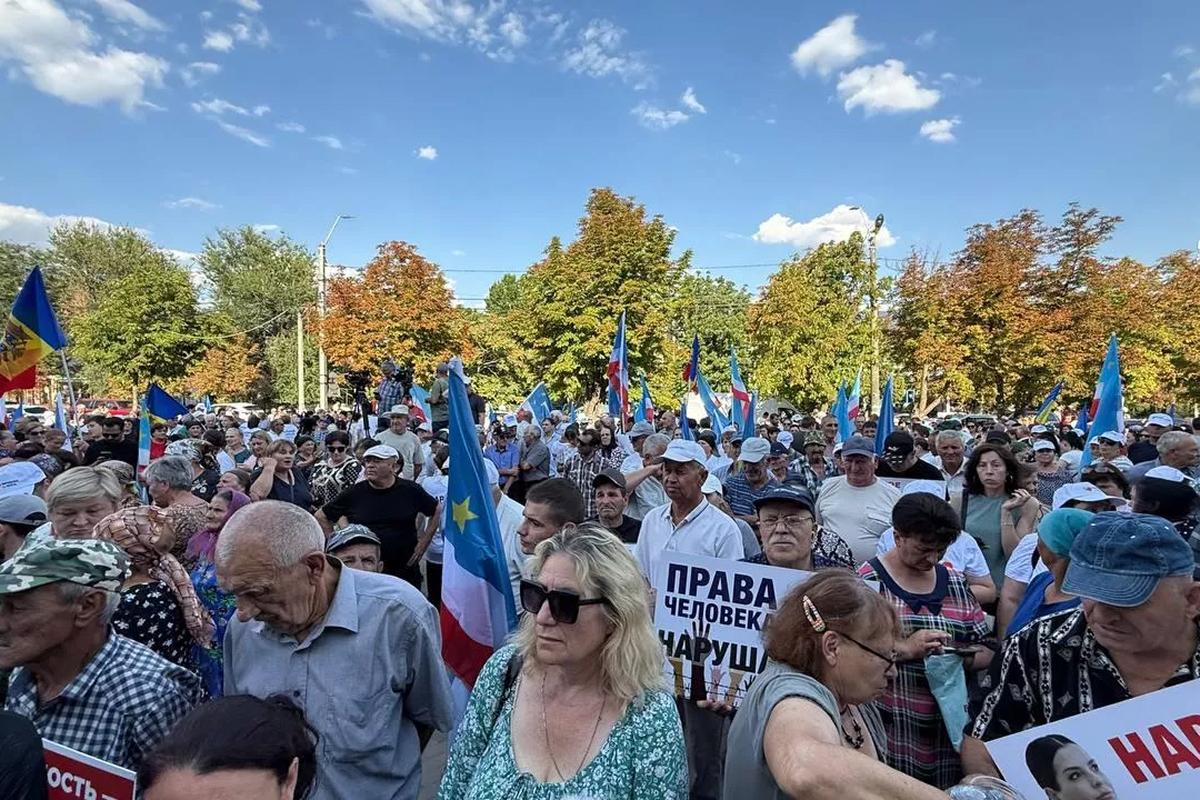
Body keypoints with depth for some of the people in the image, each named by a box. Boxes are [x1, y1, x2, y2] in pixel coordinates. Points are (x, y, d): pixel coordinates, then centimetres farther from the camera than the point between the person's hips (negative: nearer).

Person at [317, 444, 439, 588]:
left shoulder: (410, 490, -3)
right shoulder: (354, 493, -2)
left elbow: (436, 511, 10)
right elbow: (321, 516, 10)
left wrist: (423, 543, 5)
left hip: (406, 570, 0)